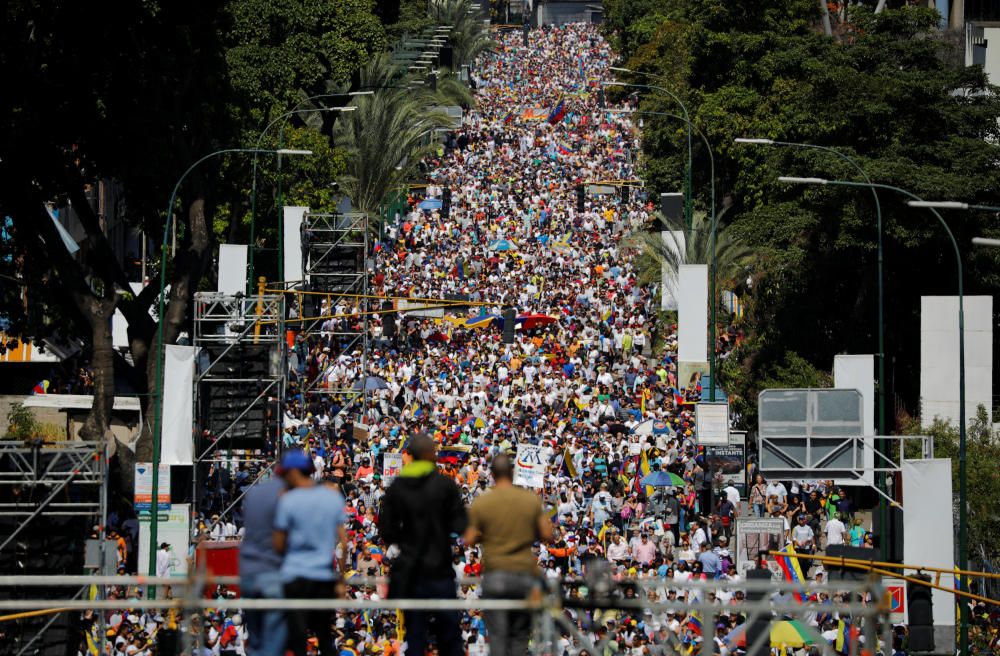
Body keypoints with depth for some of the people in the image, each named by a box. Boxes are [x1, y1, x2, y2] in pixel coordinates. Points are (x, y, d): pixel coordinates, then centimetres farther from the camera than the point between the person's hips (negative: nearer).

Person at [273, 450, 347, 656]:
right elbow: (343, 540, 5)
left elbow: (279, 545, -3)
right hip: (326, 575, 4)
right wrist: (342, 579, 10)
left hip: (296, 576, -4)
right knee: (325, 637, 13)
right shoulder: (334, 496, 5)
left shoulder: (287, 500, -7)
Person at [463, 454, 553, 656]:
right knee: (520, 635, 9)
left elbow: (469, 540, -2)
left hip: (495, 574, -2)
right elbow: (547, 534, 1)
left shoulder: (480, 503, -5)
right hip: (525, 574, 2)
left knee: (497, 636, 0)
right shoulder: (531, 500, 0)